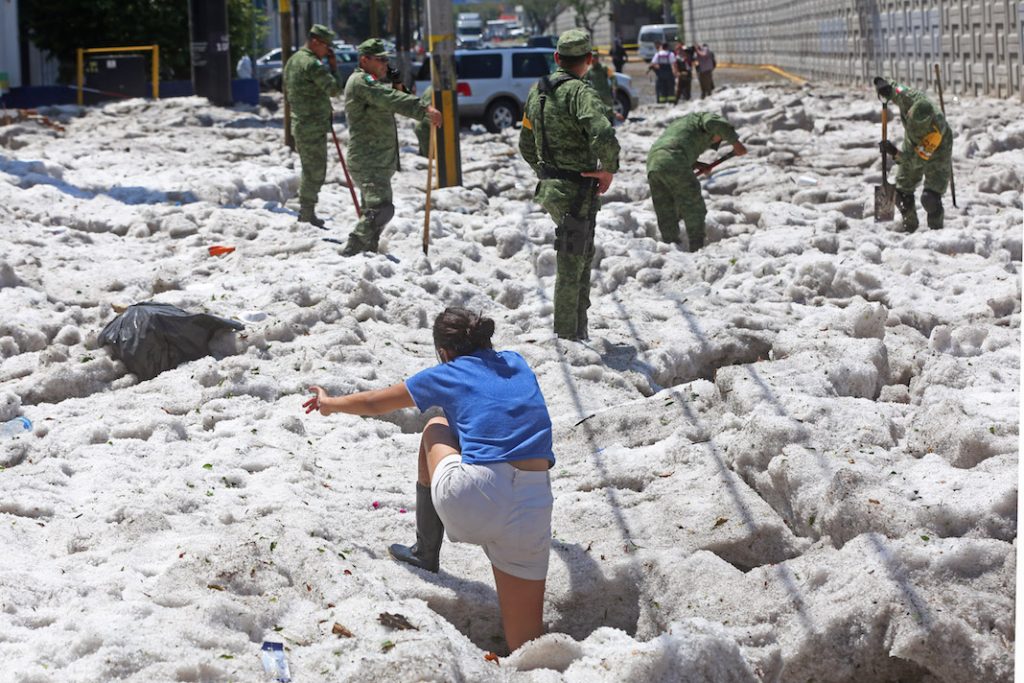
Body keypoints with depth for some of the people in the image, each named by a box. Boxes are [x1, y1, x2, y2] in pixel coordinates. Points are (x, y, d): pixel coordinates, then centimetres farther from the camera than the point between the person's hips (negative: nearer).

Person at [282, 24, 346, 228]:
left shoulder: (293, 60, 15)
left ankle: (305, 213, 23)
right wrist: (333, 67, -5)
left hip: (300, 124, 10)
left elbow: (288, 93, 22)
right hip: (313, 127, -10)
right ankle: (307, 215, -2)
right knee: (315, 172, -5)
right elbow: (334, 89, -20)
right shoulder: (312, 64, -17)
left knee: (309, 170, 17)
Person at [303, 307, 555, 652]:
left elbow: (373, 403, 29)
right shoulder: (518, 364, 25)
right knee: (526, 645, 10)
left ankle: (426, 555, 32)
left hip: (471, 504, -3)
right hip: (532, 512, 3)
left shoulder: (447, 374, 15)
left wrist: (331, 403, 49)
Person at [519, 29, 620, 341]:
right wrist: (609, 168, -16)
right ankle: (567, 337, 8)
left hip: (550, 188, 8)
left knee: (583, 257, 23)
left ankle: (579, 332, 31)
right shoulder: (580, 92, -17)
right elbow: (603, 136, -33)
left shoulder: (537, 91, 10)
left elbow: (526, 145, 19)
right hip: (577, 192, -8)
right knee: (571, 267, 0)